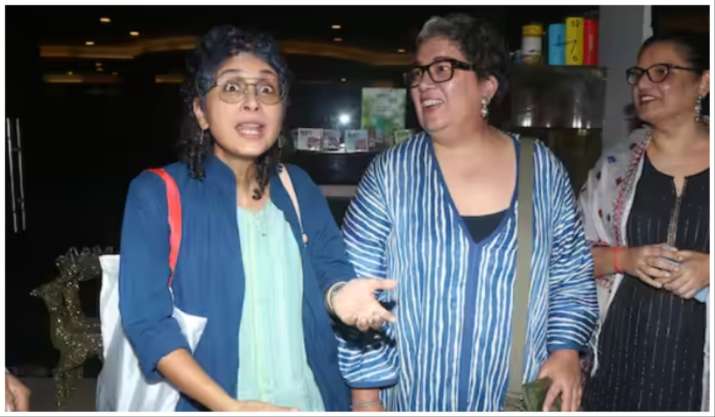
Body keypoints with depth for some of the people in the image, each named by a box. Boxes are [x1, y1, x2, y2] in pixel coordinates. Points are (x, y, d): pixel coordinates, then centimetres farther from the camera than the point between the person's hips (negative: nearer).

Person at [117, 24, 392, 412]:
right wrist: (228, 406, -24)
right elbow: (147, 321, -15)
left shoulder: (299, 186, 3)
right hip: (215, 406, -4)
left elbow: (330, 266, 2)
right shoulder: (156, 193, -11)